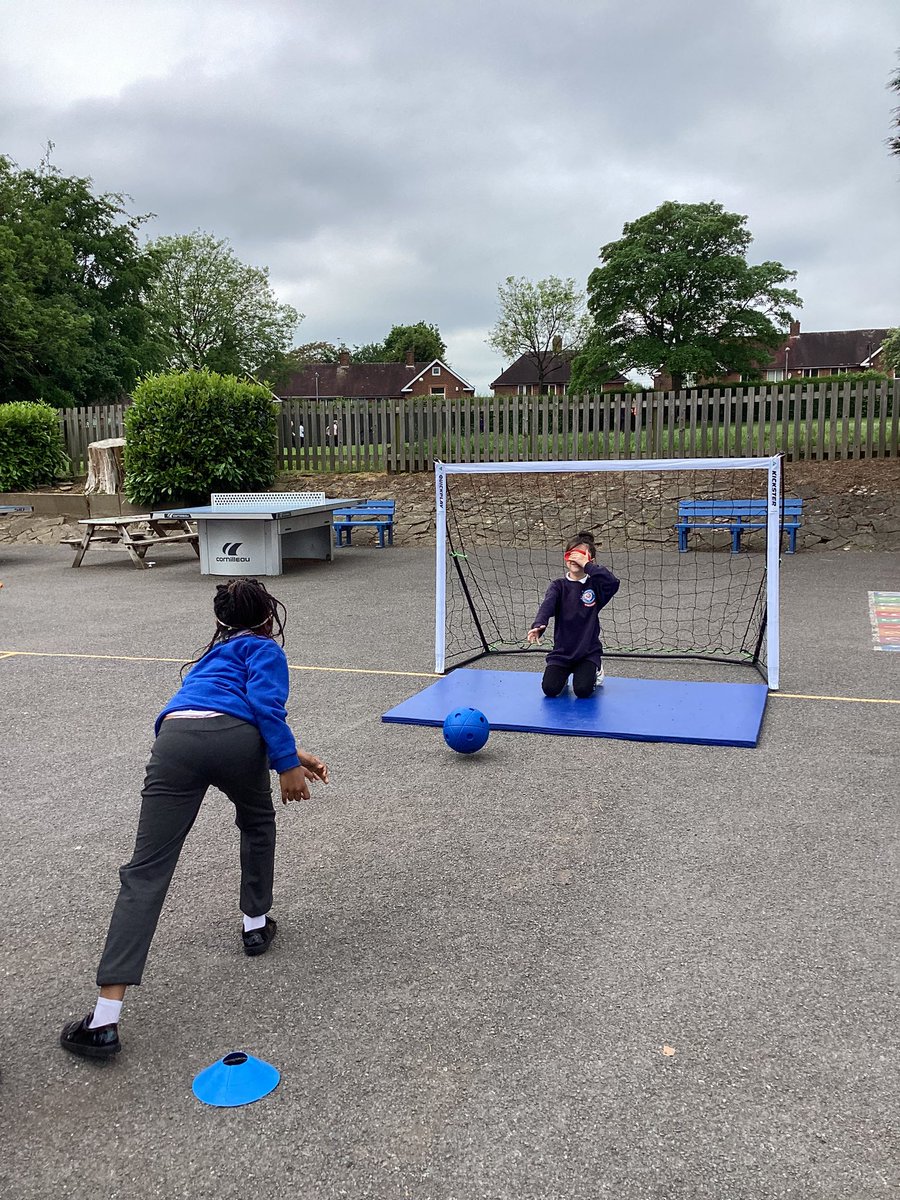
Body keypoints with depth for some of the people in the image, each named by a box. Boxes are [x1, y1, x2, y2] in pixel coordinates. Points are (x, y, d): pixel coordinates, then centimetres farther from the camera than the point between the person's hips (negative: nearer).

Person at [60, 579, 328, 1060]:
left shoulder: (217, 653, 41)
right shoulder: (264, 647, 21)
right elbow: (264, 704, 0)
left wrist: (290, 755, 50)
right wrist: (287, 763, 1)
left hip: (175, 739, 4)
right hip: (231, 737, -4)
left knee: (145, 875, -2)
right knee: (257, 822, 32)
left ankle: (104, 1019, -9)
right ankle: (256, 925, 40)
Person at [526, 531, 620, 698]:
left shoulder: (594, 585, -2)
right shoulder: (559, 586, 0)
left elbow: (613, 583, -25)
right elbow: (547, 606, -19)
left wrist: (587, 565, -24)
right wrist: (538, 626, -40)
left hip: (589, 652, -1)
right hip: (561, 652, 1)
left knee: (583, 690, -18)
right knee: (550, 689, -15)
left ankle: (594, 671, 18)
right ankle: (564, 674, 22)